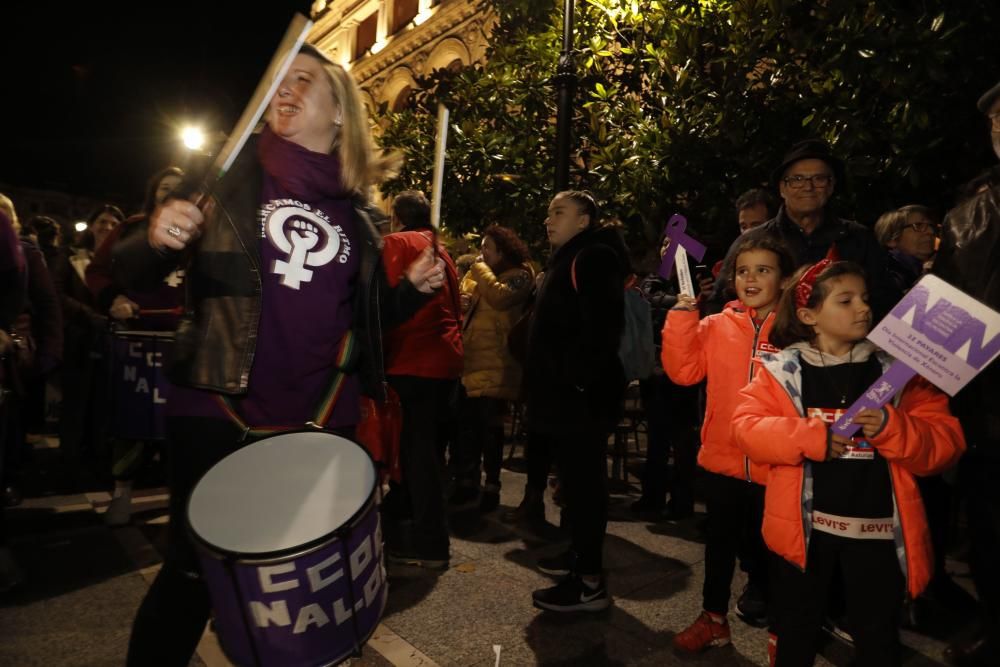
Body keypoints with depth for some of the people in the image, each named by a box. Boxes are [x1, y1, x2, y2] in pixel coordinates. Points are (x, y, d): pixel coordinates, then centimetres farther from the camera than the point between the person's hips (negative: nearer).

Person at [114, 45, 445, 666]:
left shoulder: (356, 209, 6)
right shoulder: (232, 170, 0)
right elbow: (133, 276, -1)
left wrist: (413, 288, -5)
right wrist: (156, 238, -23)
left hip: (321, 417, 3)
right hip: (218, 404, -2)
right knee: (194, 570, 5)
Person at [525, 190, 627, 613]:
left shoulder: (594, 258, -13)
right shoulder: (567, 260, 21)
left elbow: (602, 327, -26)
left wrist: (579, 378, -23)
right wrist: (546, 382, 21)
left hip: (581, 395, -10)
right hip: (563, 393, 10)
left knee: (583, 482, -5)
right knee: (575, 480, 18)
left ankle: (590, 582, 2)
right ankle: (579, 555, 31)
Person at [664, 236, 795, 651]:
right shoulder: (716, 326, 0)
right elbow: (683, 371, -9)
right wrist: (683, 315, -14)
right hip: (723, 458, 2)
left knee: (769, 543, 15)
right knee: (720, 543, 16)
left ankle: (764, 599, 40)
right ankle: (713, 618, 33)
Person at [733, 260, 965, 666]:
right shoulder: (783, 369, -3)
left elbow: (945, 442, -3)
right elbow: (746, 428, -9)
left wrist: (893, 430, -22)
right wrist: (808, 437, -21)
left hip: (878, 528, 1)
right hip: (804, 525, -1)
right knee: (795, 632, 18)